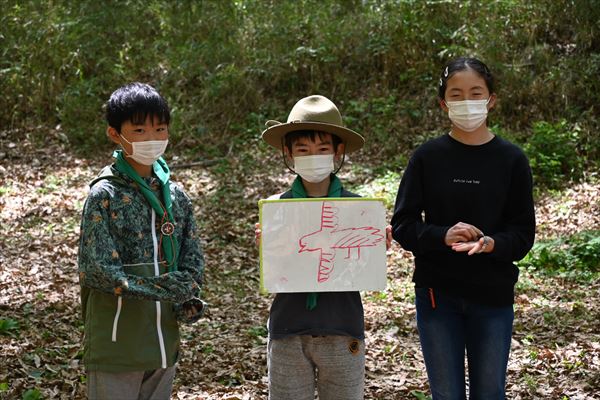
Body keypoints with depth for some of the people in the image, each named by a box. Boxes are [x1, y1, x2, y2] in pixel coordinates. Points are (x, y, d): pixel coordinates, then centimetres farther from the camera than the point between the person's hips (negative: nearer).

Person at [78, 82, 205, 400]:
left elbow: (193, 258, 9)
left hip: (164, 345, 6)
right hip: (116, 346, -6)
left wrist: (188, 301, -10)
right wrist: (161, 289, -22)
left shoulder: (176, 196, 7)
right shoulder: (104, 196, -10)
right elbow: (98, 270, -16)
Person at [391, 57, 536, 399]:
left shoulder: (512, 159, -2)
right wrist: (442, 236, -21)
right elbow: (402, 225, -1)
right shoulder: (428, 157, -1)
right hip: (437, 294, 0)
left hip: (493, 295, 0)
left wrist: (491, 243, -23)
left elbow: (523, 233, -1)